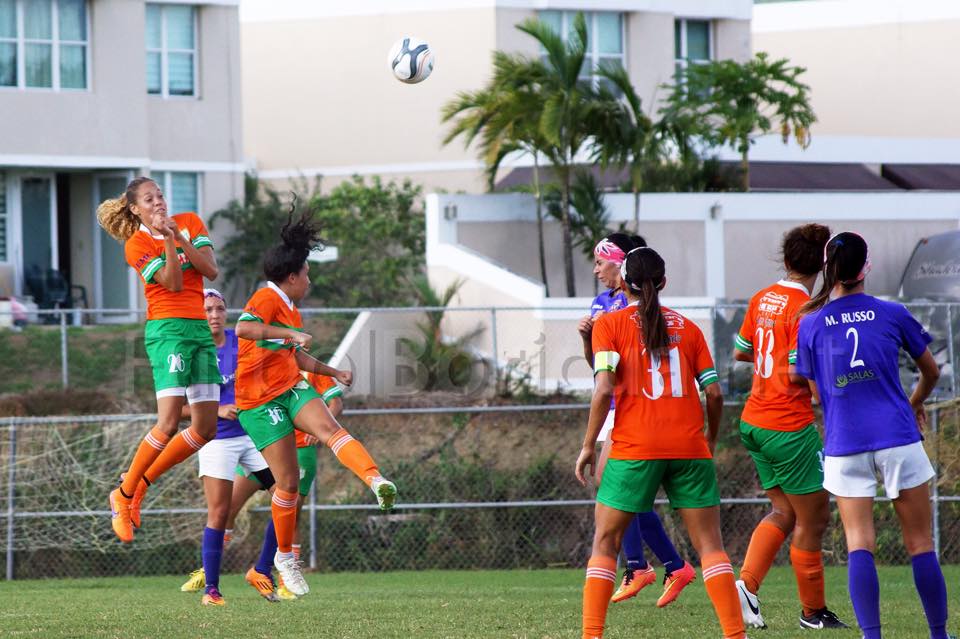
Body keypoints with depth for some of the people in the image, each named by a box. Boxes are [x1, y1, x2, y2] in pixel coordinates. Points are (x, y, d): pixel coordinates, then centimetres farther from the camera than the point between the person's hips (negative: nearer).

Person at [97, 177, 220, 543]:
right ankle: (123, 495, -5)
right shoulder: (137, 244, -4)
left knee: (206, 427, 3)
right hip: (168, 330, -6)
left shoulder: (190, 223, 10)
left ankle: (141, 481, 16)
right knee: (169, 422, -19)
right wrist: (166, 239, -21)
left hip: (200, 330, 6)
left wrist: (179, 236, -10)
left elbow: (210, 270, -1)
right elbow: (174, 283, -13)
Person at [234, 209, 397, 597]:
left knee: (329, 428, -26)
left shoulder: (291, 311, 23)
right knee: (288, 481, -8)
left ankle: (376, 481, -50)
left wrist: (333, 372, 42)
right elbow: (244, 328, -29)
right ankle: (284, 557, 11)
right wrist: (290, 333, -34)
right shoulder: (267, 299, -8)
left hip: (292, 389, 7)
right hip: (259, 401, -7)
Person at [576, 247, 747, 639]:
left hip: (634, 448, -2)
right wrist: (710, 440, 22)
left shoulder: (609, 324, 3)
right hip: (689, 446, 2)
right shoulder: (687, 327, 11)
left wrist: (588, 445, -2)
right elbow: (714, 392, 7)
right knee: (709, 543, 4)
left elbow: (604, 388, -9)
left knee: (605, 541, 8)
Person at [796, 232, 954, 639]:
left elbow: (816, 392, 10)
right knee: (920, 544, 7)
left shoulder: (810, 324, 3)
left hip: (843, 445, 1)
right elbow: (931, 372, 15)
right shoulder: (892, 315, 1)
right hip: (898, 438, -1)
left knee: (859, 545, -1)